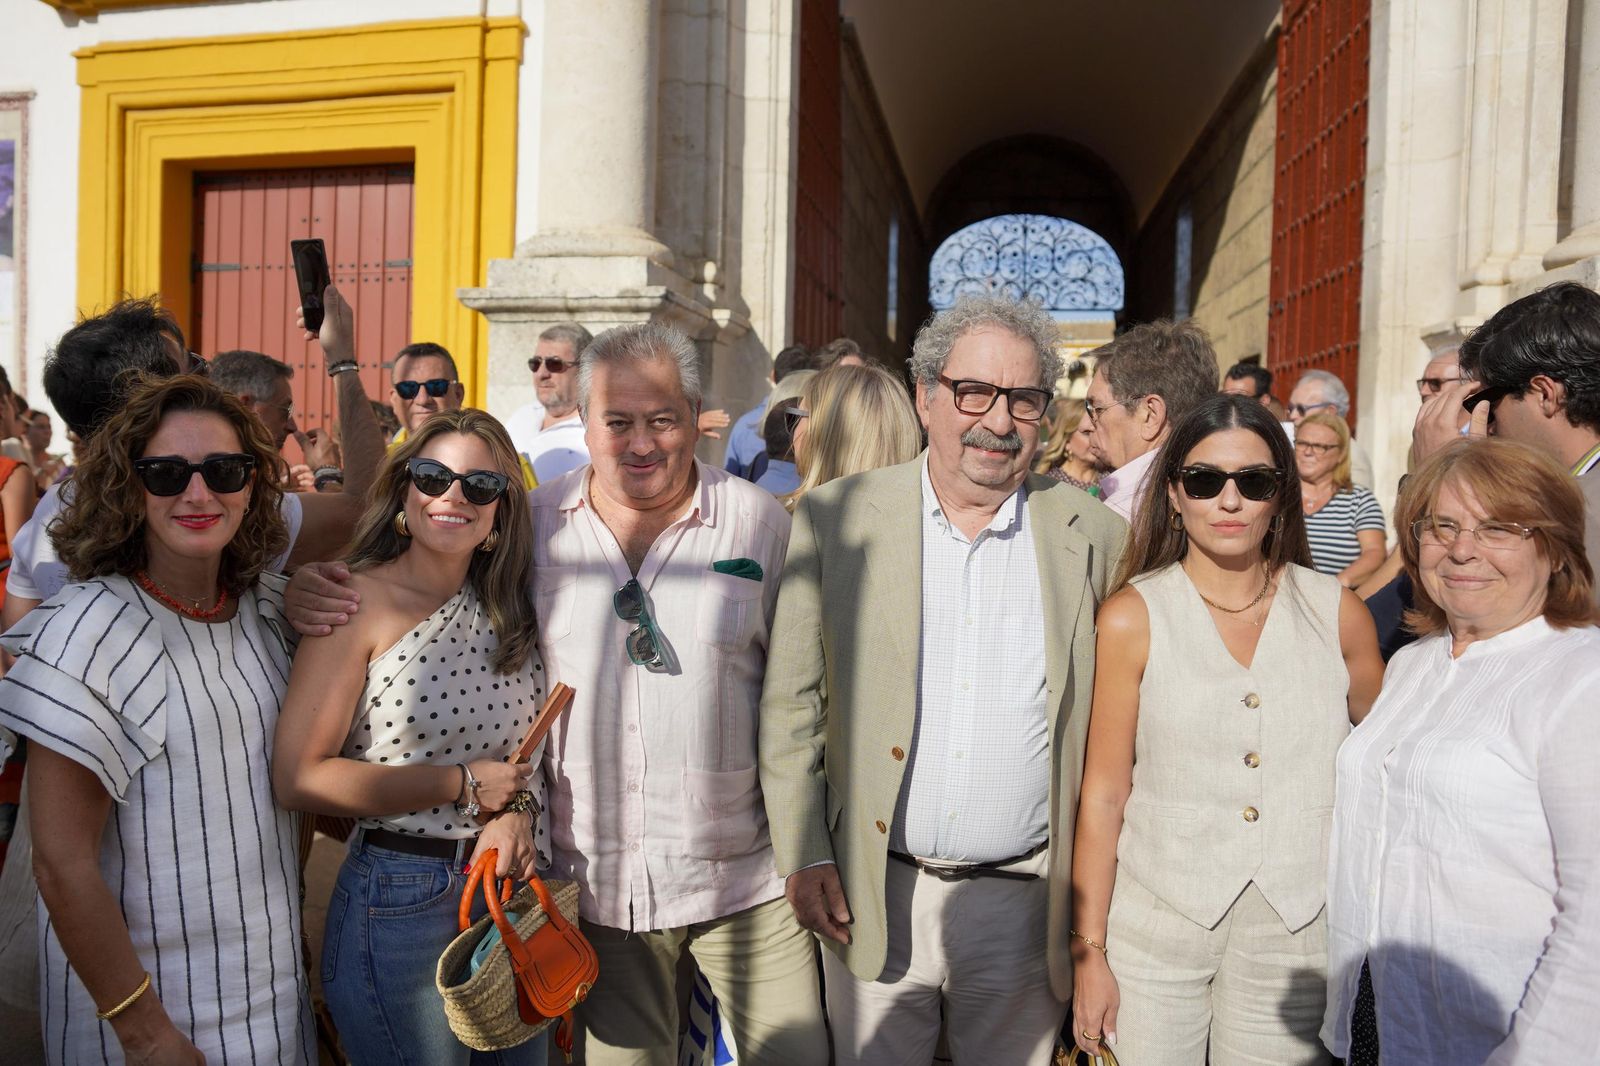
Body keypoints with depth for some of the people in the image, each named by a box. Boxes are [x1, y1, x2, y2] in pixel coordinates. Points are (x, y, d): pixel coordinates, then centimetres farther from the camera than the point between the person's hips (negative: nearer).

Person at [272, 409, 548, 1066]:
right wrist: (464, 784, -16)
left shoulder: (506, 607, 5)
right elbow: (297, 779, -19)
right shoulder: (359, 600, -13)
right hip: (401, 906, -6)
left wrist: (519, 808, -8)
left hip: (509, 886, 6)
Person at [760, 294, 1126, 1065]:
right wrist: (803, 857, -4)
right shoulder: (835, 519, -4)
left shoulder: (1094, 538, -2)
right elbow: (790, 703, -1)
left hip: (1023, 905, 1)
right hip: (870, 895, 0)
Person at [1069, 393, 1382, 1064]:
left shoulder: (1339, 613, -2)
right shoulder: (1131, 618, -9)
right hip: (1154, 927, -2)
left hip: (1296, 932, 2)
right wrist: (1089, 952, -5)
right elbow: (1103, 795, -7)